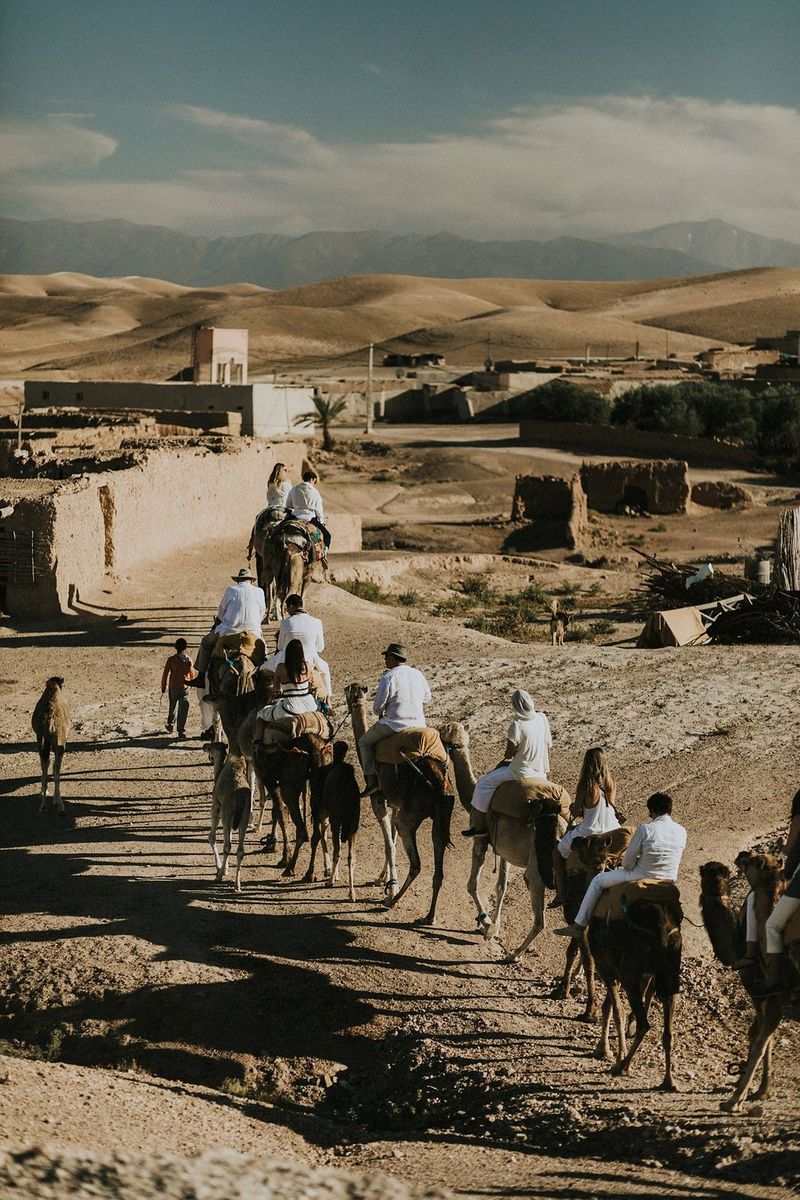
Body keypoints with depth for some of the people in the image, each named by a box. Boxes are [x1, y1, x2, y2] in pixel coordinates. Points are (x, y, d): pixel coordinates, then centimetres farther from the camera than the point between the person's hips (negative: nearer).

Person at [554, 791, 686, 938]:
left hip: (642, 877, -5)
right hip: (669, 881, 5)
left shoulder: (645, 829, -19)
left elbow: (628, 862, -13)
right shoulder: (681, 831, -4)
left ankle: (579, 926, 15)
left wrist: (627, 866, 11)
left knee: (598, 881, 12)